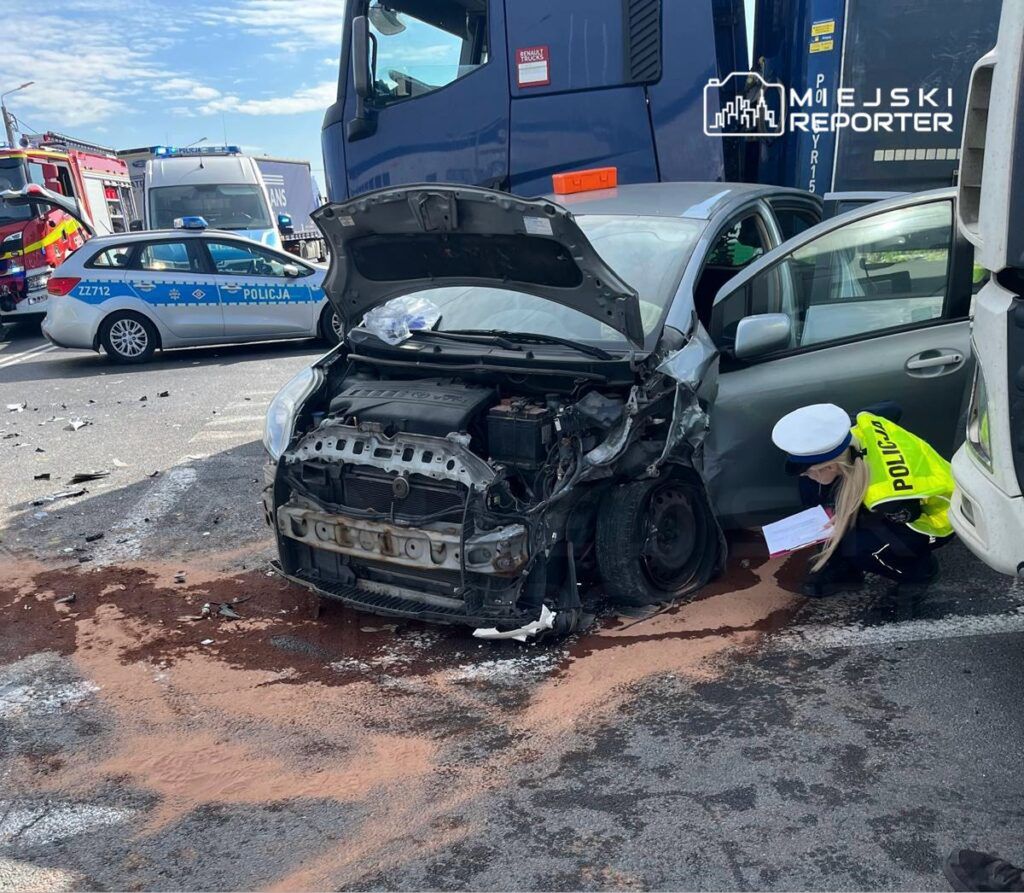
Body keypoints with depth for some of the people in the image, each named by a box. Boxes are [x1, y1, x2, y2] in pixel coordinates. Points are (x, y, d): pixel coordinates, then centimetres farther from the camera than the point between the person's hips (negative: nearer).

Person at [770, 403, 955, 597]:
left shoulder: (883, 495, -42)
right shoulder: (861, 430, -26)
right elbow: (891, 409, -3)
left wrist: (849, 517, -8)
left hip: (933, 518, -7)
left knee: (856, 546, -30)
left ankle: (919, 569, 2)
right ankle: (839, 568, 6)